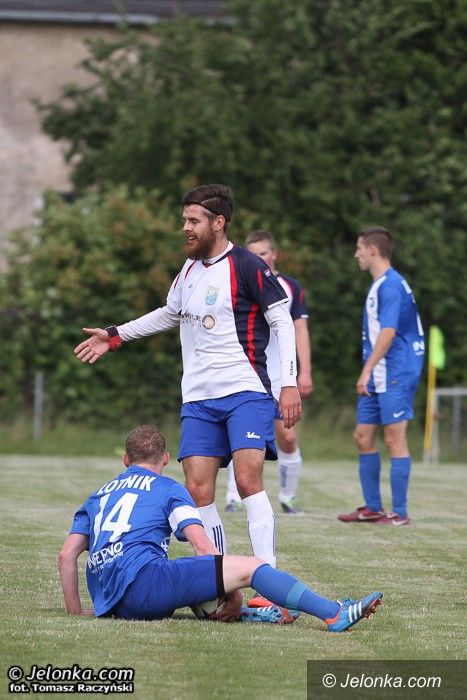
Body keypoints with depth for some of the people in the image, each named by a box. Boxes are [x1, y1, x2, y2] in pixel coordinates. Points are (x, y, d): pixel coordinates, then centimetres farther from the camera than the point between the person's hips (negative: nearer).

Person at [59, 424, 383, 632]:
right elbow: (204, 547, 1)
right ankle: (336, 614, -17)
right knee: (250, 567, -7)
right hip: (142, 577, -6)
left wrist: (76, 610, 22)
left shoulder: (98, 495, 29)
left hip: (112, 603, 6)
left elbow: (67, 554, 18)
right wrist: (233, 593, 7)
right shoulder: (169, 489, 14)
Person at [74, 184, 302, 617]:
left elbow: (282, 321, -9)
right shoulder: (190, 269, 14)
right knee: (197, 487, -3)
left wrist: (289, 383, -16)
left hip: (245, 391, -7)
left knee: (248, 479, -20)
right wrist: (115, 336, 33)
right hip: (198, 398, 7)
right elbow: (171, 314, 32)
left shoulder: (246, 266, -8)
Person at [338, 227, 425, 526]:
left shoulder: (391, 285, -14)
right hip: (378, 379, 10)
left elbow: (388, 332, -23)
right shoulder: (379, 285, 17)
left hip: (395, 377, -10)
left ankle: (400, 513, -3)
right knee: (363, 437, 11)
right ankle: (373, 508, 19)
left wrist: (367, 370, -26)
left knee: (395, 439, -7)